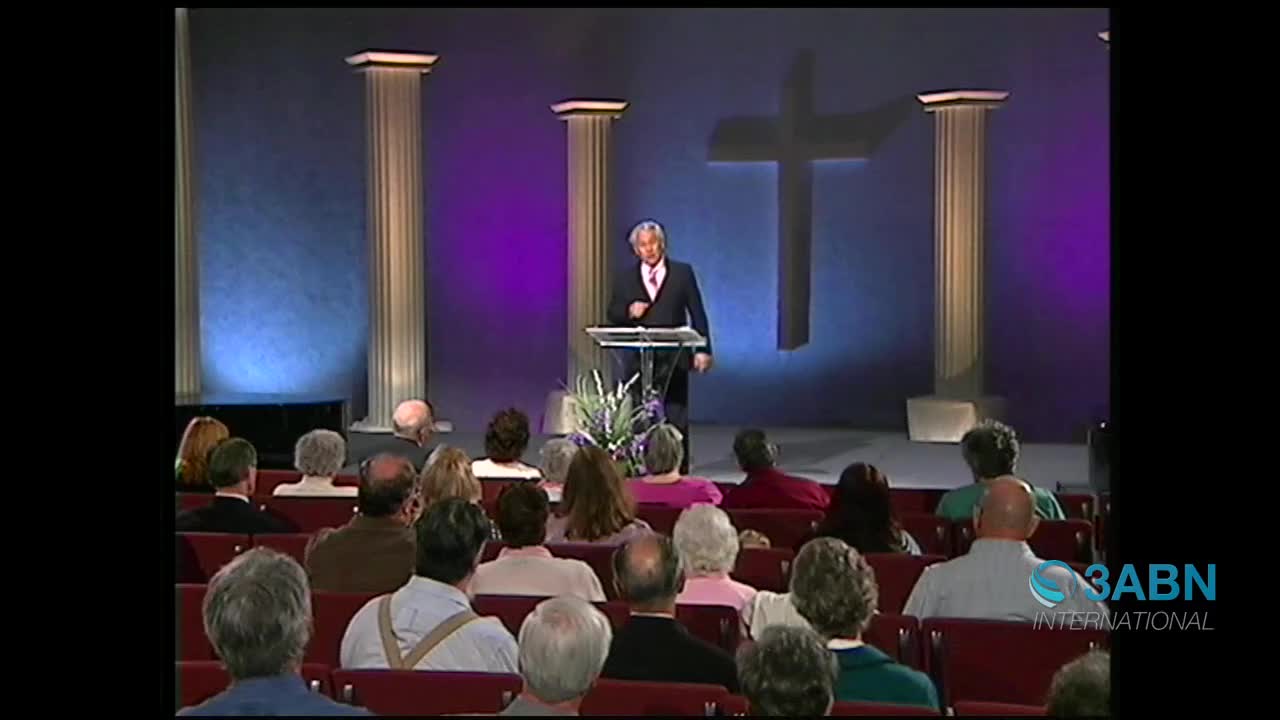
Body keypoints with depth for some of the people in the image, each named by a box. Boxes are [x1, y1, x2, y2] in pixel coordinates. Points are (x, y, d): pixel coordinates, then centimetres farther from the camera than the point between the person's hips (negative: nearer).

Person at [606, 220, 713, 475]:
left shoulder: (682, 272, 4)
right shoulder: (626, 276, 8)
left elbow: (697, 314, 3)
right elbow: (612, 314, 10)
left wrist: (703, 349, -4)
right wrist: (629, 311, -12)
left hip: (673, 357, -2)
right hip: (638, 358, 2)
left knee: (676, 418, -2)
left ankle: (679, 470, 2)